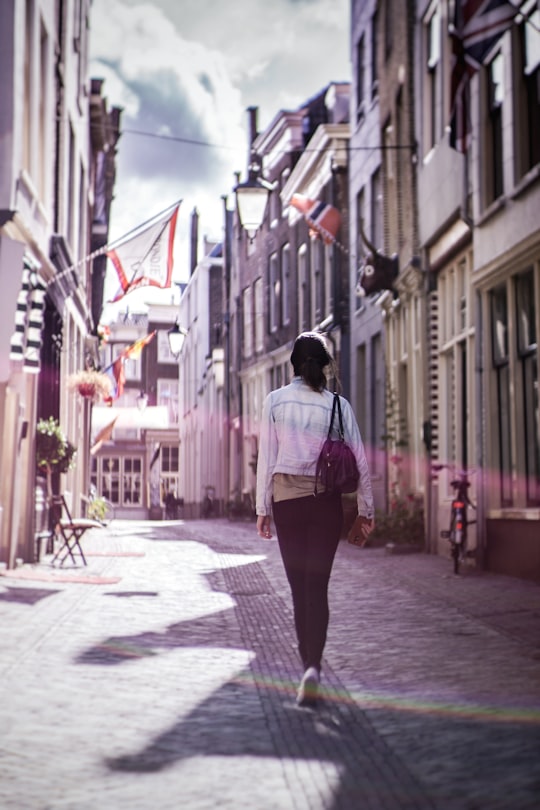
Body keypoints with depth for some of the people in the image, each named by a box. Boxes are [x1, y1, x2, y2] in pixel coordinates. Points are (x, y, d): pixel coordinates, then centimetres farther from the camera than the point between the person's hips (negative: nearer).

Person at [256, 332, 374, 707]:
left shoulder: (275, 401, -1)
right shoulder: (338, 404, 1)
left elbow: (267, 457, -1)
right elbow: (359, 460, 2)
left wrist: (262, 508, 4)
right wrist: (365, 509, 10)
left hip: (287, 497, 0)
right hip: (327, 500, 0)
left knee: (299, 586, 10)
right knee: (317, 586, 1)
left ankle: (309, 666, 14)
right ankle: (313, 667, -13)